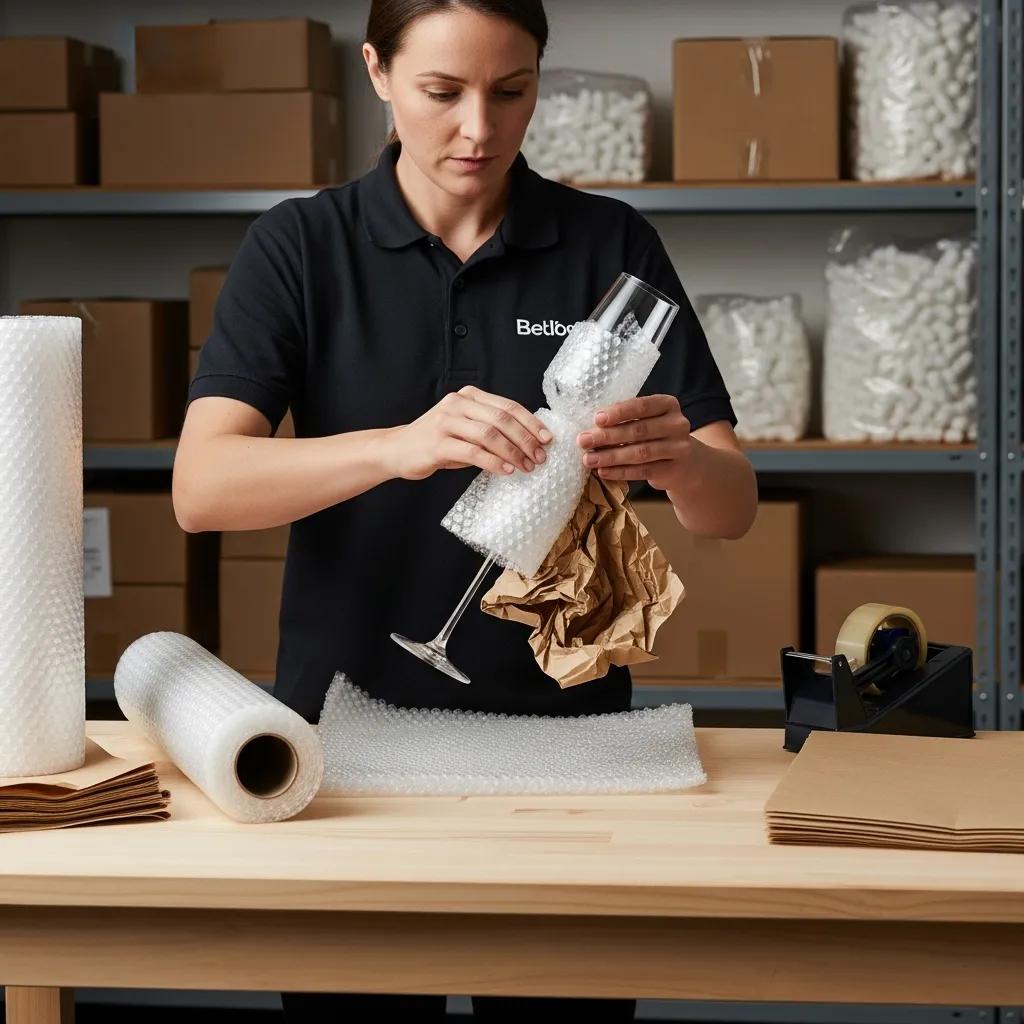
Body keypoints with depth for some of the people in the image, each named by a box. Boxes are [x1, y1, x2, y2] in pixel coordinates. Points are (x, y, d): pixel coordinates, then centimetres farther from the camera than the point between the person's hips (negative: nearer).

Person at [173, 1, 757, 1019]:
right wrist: (401, 447, -34)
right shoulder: (298, 248, -2)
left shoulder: (612, 247, 1)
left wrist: (674, 461, -28)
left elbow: (731, 505, -4)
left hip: (565, 718, 1)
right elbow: (202, 486, -16)